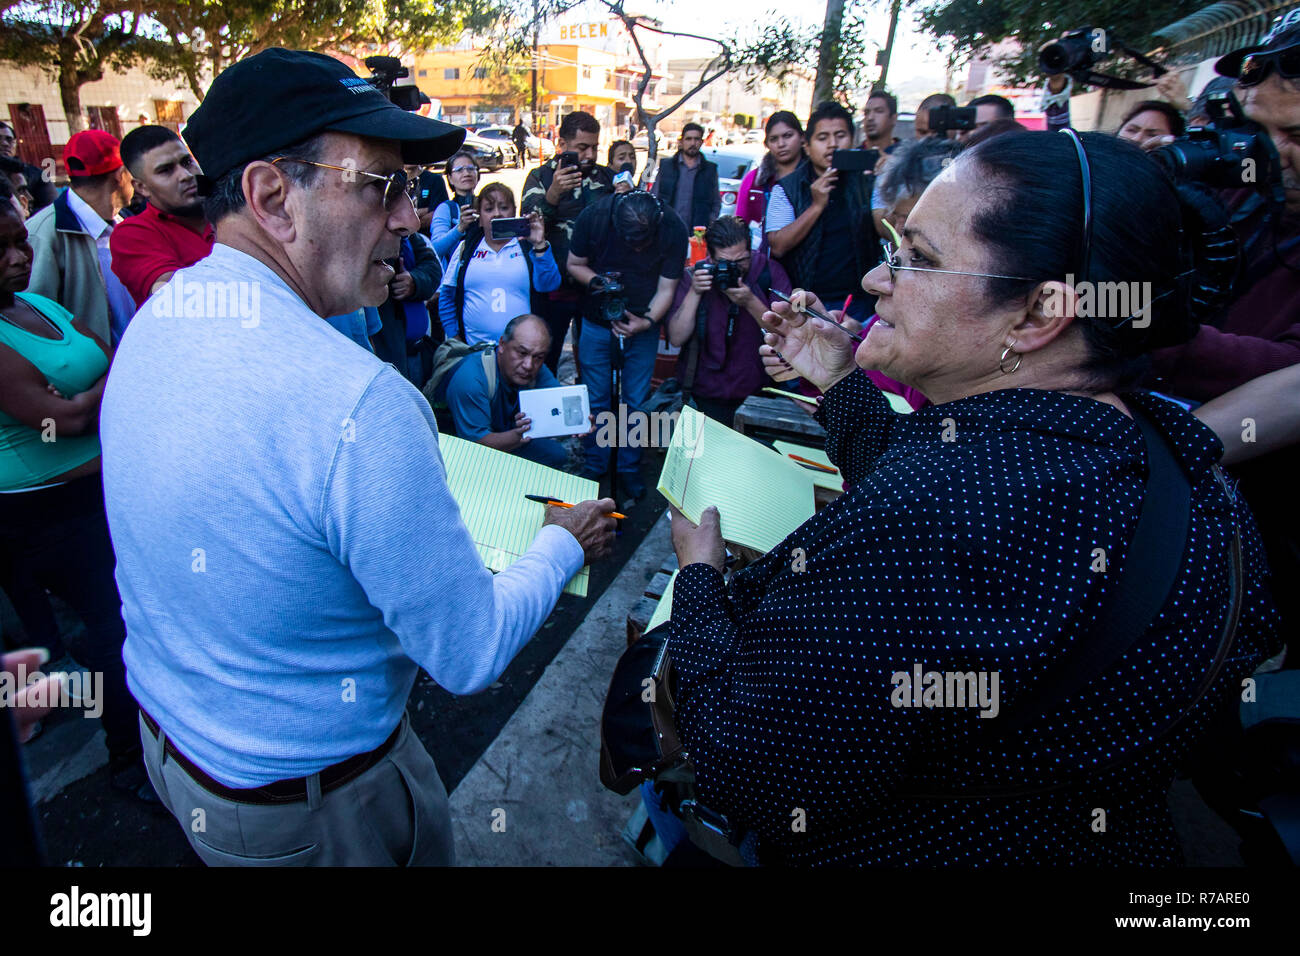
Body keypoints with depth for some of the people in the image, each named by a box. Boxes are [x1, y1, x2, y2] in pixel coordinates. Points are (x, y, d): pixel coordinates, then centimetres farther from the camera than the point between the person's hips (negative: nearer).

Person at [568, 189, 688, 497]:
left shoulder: (674, 230, -19)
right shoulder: (593, 216, -18)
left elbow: (666, 288, -12)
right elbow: (575, 264, -4)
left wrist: (646, 321, -28)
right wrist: (597, 282, -23)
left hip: (644, 324, 0)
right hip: (597, 322, 0)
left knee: (636, 402, 4)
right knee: (596, 399, 6)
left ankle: (629, 468, 22)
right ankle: (595, 465, 24)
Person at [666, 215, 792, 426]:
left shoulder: (770, 272, -2)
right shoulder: (695, 277, -1)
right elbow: (676, 339, -8)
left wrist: (751, 303, -21)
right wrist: (694, 293, -18)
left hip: (758, 394, 0)